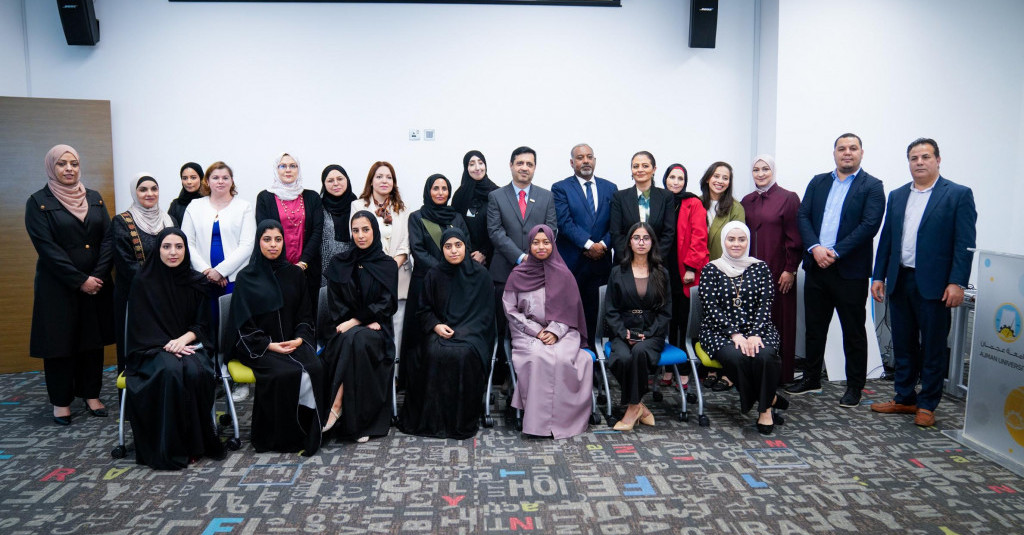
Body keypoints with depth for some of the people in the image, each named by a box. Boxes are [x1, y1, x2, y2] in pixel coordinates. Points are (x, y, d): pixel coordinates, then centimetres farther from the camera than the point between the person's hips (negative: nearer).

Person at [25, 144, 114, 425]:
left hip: (96, 283, 3)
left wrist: (98, 275, -10)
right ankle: (61, 401, 17)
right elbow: (46, 247, -11)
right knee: (60, 340, 4)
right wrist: (80, 281, -16)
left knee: (93, 339, 9)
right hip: (58, 286, -3)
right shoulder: (38, 202, -3)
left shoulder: (94, 198, 8)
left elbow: (108, 239, 2)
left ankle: (91, 394, 21)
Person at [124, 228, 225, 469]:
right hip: (153, 350, -2)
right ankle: (171, 447, -25)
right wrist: (167, 345, -17)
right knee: (170, 371, -35)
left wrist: (184, 339, -14)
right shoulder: (143, 282, 1)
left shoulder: (196, 282, 7)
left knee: (195, 372, -33)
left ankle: (195, 442, -20)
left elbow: (203, 324, 6)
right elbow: (140, 327, -2)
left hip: (189, 345, 2)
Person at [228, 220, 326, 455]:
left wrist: (299, 339, -7)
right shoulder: (247, 277, 4)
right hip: (258, 346, -3)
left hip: (293, 341, 3)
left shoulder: (295, 274, 13)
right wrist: (269, 345, -13)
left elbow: (306, 314, 13)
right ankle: (282, 437, -16)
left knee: (315, 368, -28)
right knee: (287, 373, -32)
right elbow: (243, 323, -1)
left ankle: (310, 434, -17)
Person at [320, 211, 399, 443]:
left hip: (376, 329, -1)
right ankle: (355, 422, -34)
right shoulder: (339, 263, 10)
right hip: (344, 327, 1)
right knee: (352, 340, -34)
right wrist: (367, 320, -10)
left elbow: (387, 304, -3)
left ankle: (337, 407, -32)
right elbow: (335, 302, 4)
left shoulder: (387, 265, 6)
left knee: (356, 340, -35)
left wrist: (356, 321, -15)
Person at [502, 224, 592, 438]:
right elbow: (510, 310, 3)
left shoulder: (563, 275, 6)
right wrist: (537, 331, -8)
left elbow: (569, 310, 5)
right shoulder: (518, 275, 5)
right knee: (538, 357, -32)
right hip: (527, 332, 0)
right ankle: (538, 419, -23)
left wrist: (554, 331, -12)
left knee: (562, 358, -31)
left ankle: (563, 416, -17)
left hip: (560, 331, 1)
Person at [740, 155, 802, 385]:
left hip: (777, 272, -4)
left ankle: (781, 375, 10)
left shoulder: (788, 198, -2)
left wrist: (790, 270, -10)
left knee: (779, 321, 1)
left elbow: (794, 237, -6)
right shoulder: (747, 201, 13)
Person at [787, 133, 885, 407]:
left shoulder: (872, 186, 0)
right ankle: (811, 379, 26)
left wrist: (835, 252, -17)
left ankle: (854, 386, 18)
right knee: (814, 327, 13)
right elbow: (803, 216, 4)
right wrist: (815, 247, -12)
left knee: (854, 331, 6)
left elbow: (869, 225, -11)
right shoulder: (818, 182, 12)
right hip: (816, 267, 4)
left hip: (850, 271, -4)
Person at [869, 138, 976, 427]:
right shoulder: (897, 196, 13)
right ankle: (904, 399, 24)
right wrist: (879, 276, 8)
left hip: (933, 284, -5)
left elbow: (965, 243, -7)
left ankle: (927, 405, 16)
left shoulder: (959, 195, -2)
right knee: (903, 346, 13)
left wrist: (957, 283, -14)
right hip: (900, 281, 5)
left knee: (933, 348, 4)